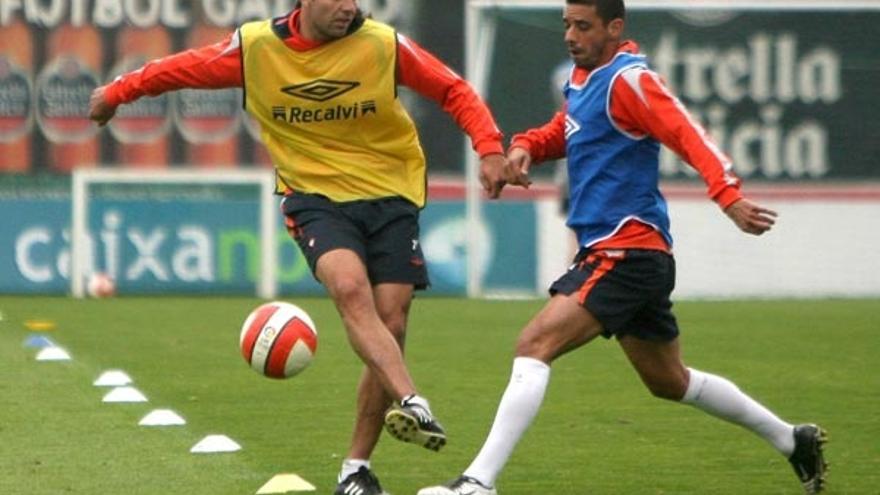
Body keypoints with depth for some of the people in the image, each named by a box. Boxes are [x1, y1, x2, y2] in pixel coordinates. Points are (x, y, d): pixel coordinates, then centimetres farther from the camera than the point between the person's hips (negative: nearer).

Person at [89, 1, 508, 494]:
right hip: (317, 197, -1)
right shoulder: (255, 47, -6)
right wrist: (117, 92, 17)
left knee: (391, 327, -6)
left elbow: (454, 90, -1)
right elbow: (185, 68, 8)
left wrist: (490, 148, -14)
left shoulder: (384, 44, -8)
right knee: (351, 289, -31)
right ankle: (412, 404, -45)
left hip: (390, 197, 1)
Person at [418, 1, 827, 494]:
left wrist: (730, 196, -40)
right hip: (616, 252, 11)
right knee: (670, 381, 22)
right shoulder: (584, 78, 13)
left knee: (535, 344, -20)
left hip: (626, 253, -11)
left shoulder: (628, 79, -14)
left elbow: (689, 136, -25)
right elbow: (564, 132, 29)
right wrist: (525, 146, 5)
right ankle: (793, 440, 34)